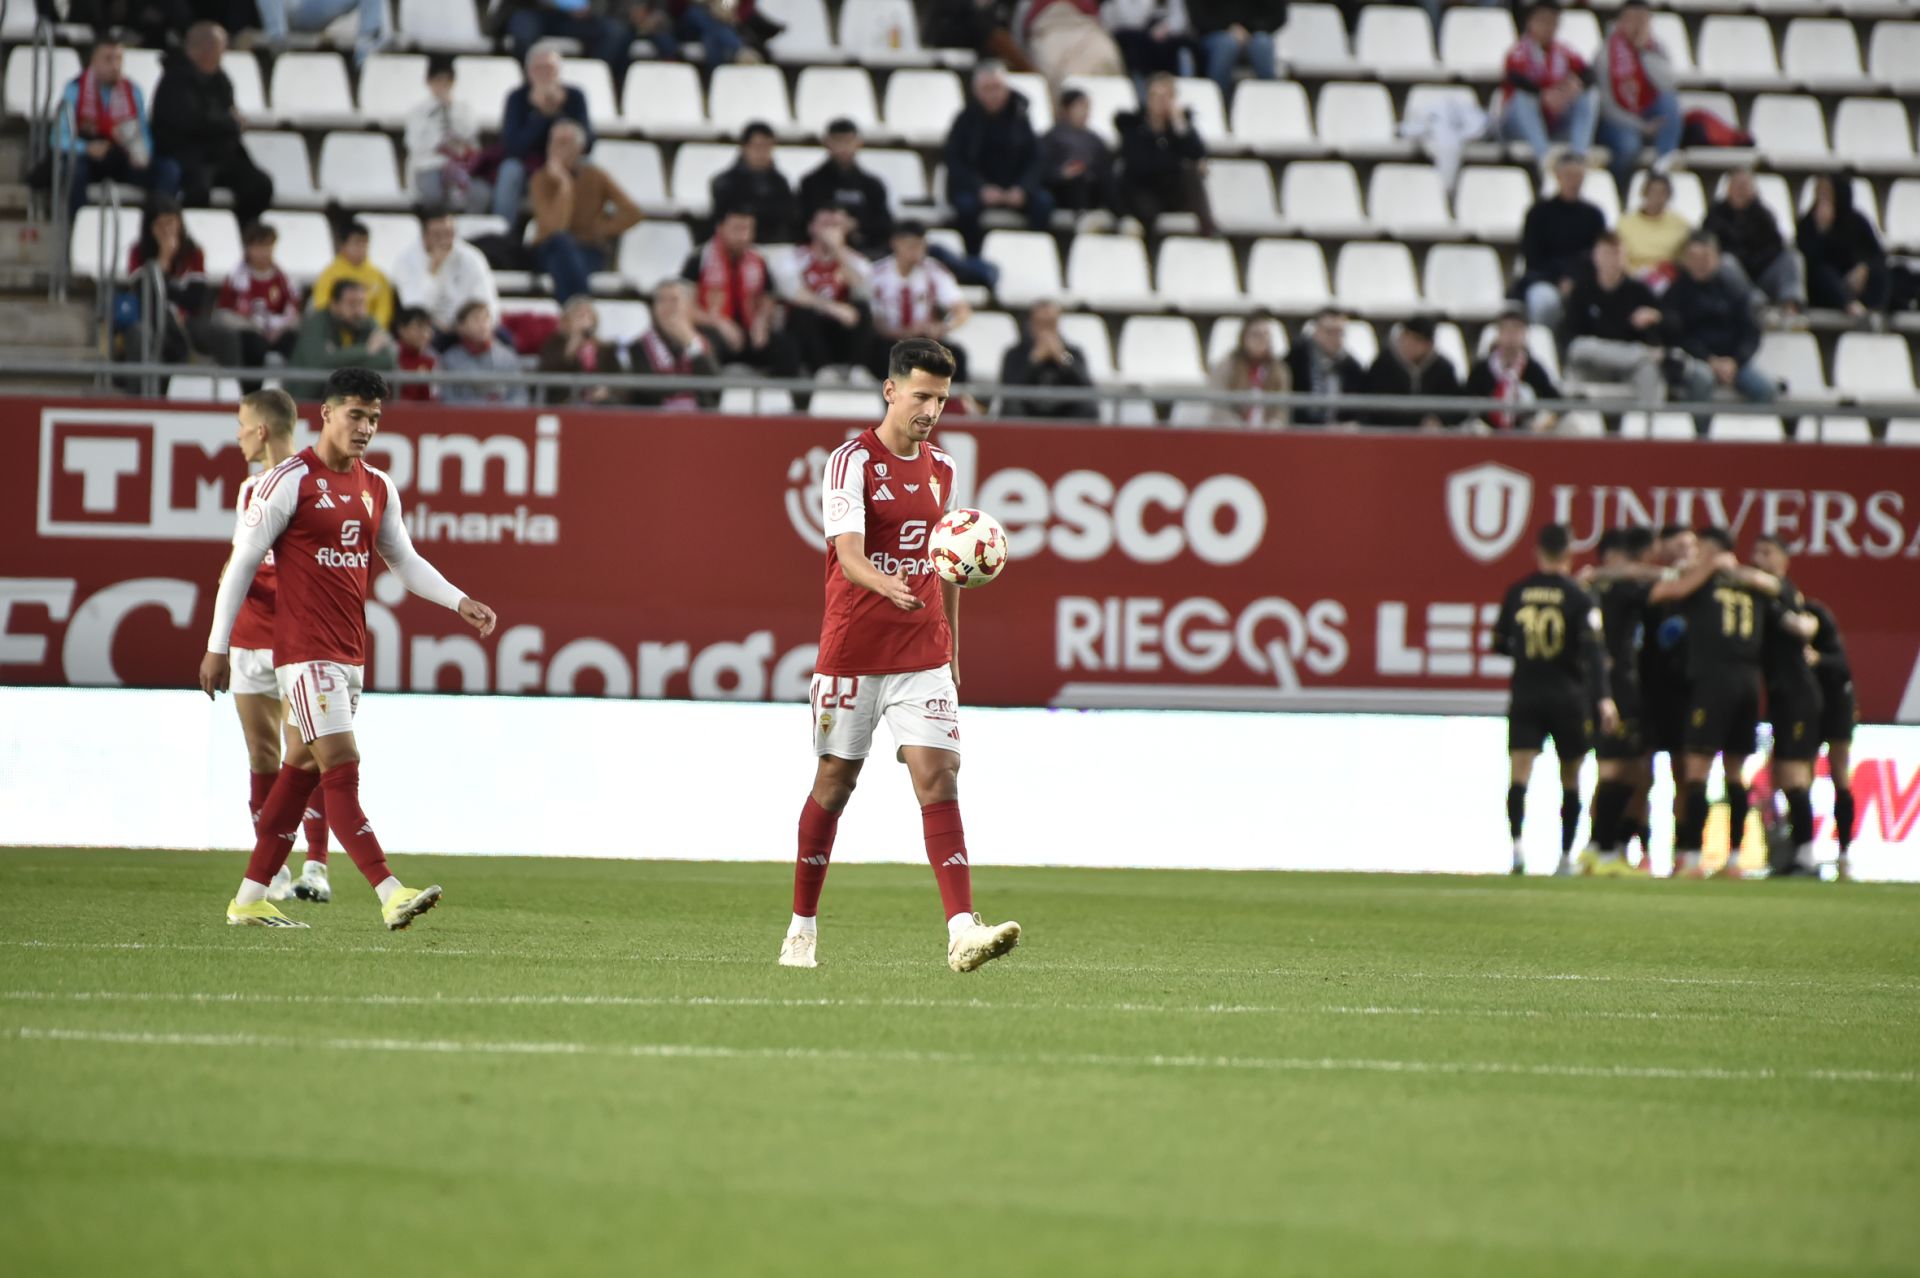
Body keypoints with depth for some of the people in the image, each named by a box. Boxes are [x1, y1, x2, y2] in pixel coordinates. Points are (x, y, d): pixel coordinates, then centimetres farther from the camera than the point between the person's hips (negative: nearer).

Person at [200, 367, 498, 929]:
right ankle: (391, 895, -22)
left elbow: (405, 561, 21)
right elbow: (242, 561, -6)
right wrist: (217, 646, -5)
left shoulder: (378, 489, 12)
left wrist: (460, 602, 6)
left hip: (349, 652, 8)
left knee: (303, 769, 11)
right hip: (304, 649, -8)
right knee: (341, 766, -13)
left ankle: (250, 898, 18)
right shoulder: (289, 481, -9)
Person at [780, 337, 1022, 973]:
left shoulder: (941, 468, 9)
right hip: (851, 652, -4)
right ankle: (803, 929, 22)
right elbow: (849, 556, -24)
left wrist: (952, 649, 20)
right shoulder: (852, 463, -10)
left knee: (938, 778, -10)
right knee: (834, 783, 7)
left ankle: (962, 932, -20)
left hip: (923, 656, 4)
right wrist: (887, 586, -44)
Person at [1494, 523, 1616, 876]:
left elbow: (1500, 643, 12)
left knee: (1519, 771, -7)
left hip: (1526, 696, 1)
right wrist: (1604, 697, -20)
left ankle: (1516, 840, -30)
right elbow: (1592, 649, -16)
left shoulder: (1517, 593, 3)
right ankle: (1566, 856, 16)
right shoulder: (1579, 597, -6)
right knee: (1570, 778, 12)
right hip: (1569, 697, -1)